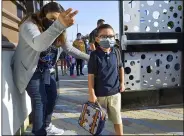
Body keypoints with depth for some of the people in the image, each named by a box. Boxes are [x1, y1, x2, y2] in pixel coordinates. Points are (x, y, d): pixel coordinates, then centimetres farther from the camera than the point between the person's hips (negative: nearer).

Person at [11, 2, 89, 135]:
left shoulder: (59, 33, 0)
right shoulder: (30, 24, -25)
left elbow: (69, 48, 11)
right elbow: (38, 44, -48)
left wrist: (88, 57, 4)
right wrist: (59, 25, -64)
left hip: (48, 71, 8)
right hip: (32, 71, -8)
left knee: (52, 97, 12)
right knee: (40, 101, -11)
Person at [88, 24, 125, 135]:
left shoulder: (116, 52, 0)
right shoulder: (95, 55, -12)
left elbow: (121, 67, 16)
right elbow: (91, 75, -11)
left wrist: (122, 82, 12)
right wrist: (92, 94, -12)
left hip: (115, 92, 3)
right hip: (100, 94, -3)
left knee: (117, 118, 14)